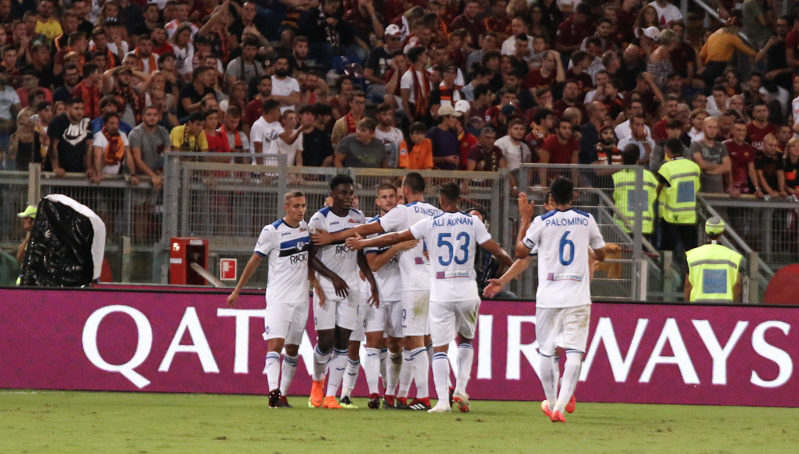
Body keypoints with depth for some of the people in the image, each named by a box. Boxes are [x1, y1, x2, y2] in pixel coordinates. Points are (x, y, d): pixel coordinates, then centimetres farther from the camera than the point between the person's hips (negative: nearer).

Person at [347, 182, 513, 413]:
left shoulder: (429, 223, -1)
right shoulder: (473, 223, 2)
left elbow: (395, 238, 4)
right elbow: (496, 251, 2)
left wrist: (362, 243, 16)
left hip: (441, 293, -2)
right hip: (467, 293, 2)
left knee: (440, 348, 0)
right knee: (465, 340, 22)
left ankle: (443, 400, -10)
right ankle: (461, 389, 8)